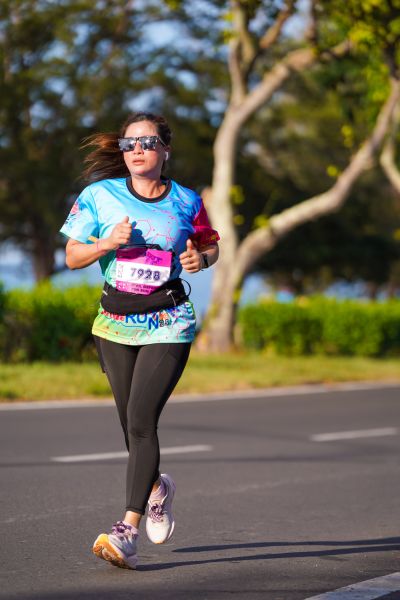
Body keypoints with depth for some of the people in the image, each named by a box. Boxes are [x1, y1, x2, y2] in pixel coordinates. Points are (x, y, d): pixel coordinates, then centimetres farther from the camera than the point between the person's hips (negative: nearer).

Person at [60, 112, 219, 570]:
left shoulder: (186, 202, 1)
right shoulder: (100, 195, 0)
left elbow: (210, 245, 17)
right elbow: (72, 256, 3)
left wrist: (200, 259, -6)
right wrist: (107, 243, -16)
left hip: (168, 324, -3)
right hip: (115, 321, 3)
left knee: (141, 420, -15)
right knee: (131, 424, 10)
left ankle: (126, 530, -16)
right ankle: (156, 489, 42)